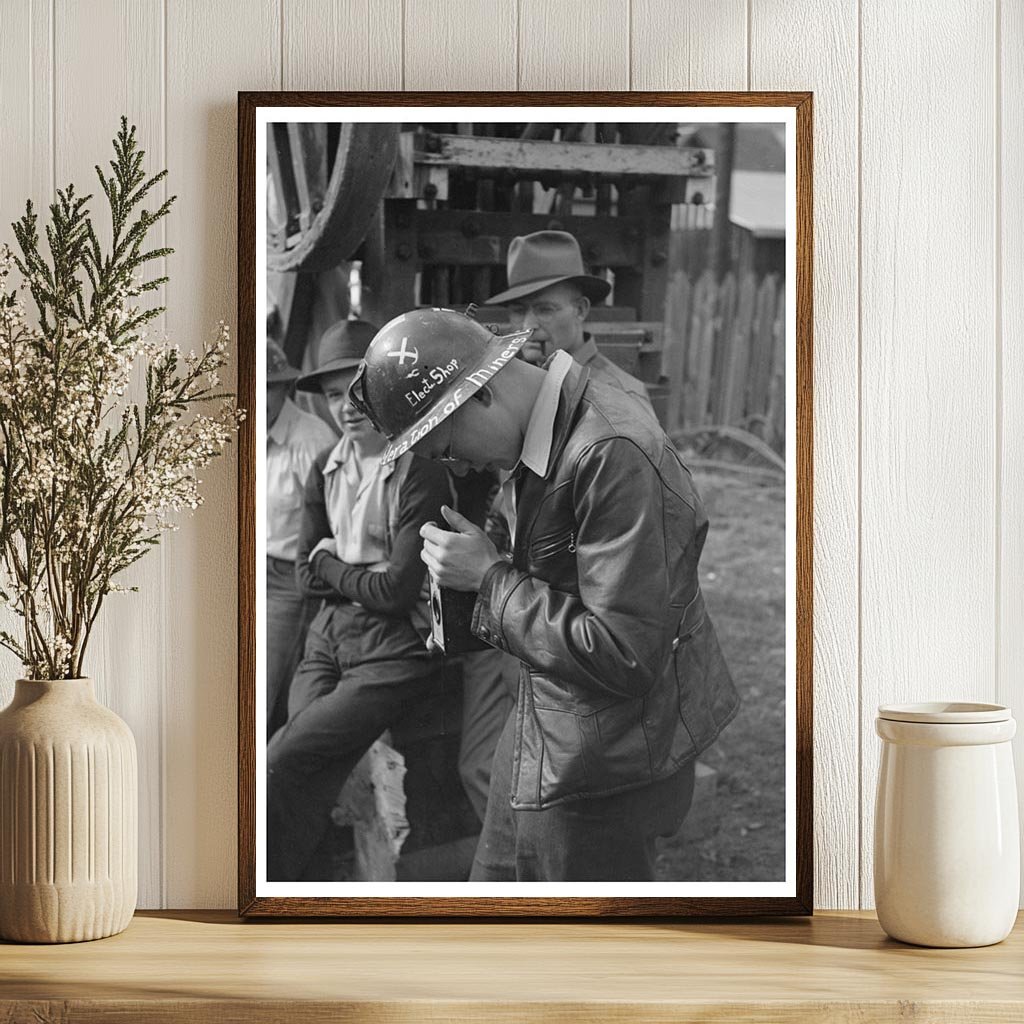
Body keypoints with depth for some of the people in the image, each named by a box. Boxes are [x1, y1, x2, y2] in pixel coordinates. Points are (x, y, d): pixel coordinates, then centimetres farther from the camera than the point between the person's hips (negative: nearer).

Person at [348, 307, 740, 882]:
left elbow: (624, 657, -27)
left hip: (601, 778, -10)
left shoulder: (613, 456, -27)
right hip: (541, 745, 10)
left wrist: (490, 577, -19)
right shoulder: (541, 440, 5)